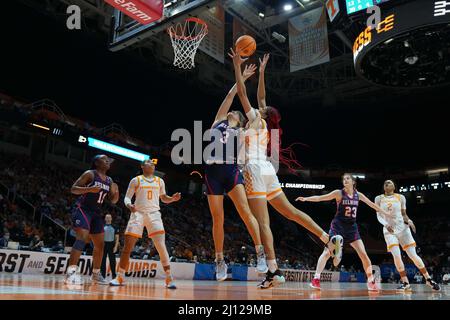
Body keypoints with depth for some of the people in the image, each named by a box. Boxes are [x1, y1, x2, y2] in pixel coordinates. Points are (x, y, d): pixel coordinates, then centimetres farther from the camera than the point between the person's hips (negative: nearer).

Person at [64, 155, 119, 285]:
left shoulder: (109, 180, 10)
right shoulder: (90, 174, -8)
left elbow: (113, 200, 14)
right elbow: (73, 189, -12)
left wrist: (116, 192, -8)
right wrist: (90, 189, -28)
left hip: (96, 213, 7)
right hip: (82, 209, -7)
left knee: (99, 244, 7)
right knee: (82, 238, -25)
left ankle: (95, 274, 20)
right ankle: (71, 271, -25)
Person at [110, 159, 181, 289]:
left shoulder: (160, 181, 14)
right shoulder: (136, 180, 7)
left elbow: (163, 198, 23)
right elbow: (127, 197, 5)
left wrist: (173, 198, 1)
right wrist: (129, 205, -19)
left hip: (154, 214, 1)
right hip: (138, 213, -1)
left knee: (161, 245, -12)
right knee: (128, 245, -5)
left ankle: (169, 278, -6)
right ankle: (120, 277, 9)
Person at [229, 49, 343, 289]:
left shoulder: (256, 120, 2)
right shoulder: (263, 124, 20)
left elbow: (241, 92, 2)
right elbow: (261, 96, 31)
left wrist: (237, 65, 10)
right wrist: (261, 71, 38)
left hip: (255, 170, -8)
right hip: (267, 171, 8)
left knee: (262, 222, -12)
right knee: (290, 211, 13)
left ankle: (274, 271, -15)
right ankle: (329, 240, 11)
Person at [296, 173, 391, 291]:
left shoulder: (358, 195, 7)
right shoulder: (339, 193, -5)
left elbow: (372, 205, 19)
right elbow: (320, 198, -13)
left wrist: (386, 213, 24)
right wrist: (306, 198, -26)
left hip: (352, 227, 4)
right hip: (338, 226, -4)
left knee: (363, 253, 1)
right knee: (328, 251, -15)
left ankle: (371, 281, 15)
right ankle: (316, 279, -13)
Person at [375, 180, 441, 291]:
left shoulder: (400, 197, 5)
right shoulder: (379, 199, 4)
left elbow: (403, 214, 10)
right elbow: (379, 216, 0)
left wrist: (409, 221, -11)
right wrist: (385, 224, -19)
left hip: (402, 228, 1)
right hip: (389, 230, 0)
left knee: (413, 255, -3)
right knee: (396, 255, -15)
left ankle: (428, 279, 11)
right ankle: (405, 283, -3)